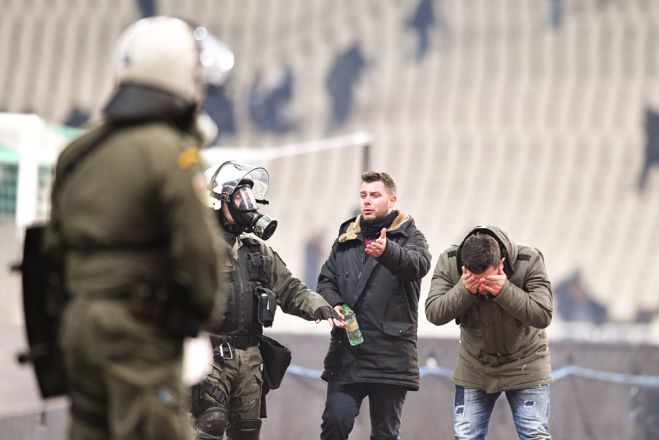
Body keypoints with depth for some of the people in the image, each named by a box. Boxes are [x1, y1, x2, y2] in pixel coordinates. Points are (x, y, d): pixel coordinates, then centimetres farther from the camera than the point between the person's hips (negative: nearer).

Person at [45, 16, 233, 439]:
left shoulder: (77, 154, 12)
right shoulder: (172, 154, -13)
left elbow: (58, 245, 15)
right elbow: (198, 248, -15)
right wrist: (208, 304, 3)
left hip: (82, 323, 8)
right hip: (143, 328, -8)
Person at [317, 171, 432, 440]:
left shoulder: (409, 237, 2)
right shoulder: (346, 239, 16)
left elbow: (419, 263, -20)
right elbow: (326, 280, 17)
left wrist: (388, 251, -42)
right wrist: (333, 304, -7)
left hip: (391, 355, -3)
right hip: (346, 353, 3)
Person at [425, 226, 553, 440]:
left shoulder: (529, 260, -24)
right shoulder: (449, 262, -18)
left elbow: (543, 315, -28)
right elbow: (433, 314, -20)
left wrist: (504, 291, -40)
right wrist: (464, 291, -37)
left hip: (525, 366, -2)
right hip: (474, 369, 2)